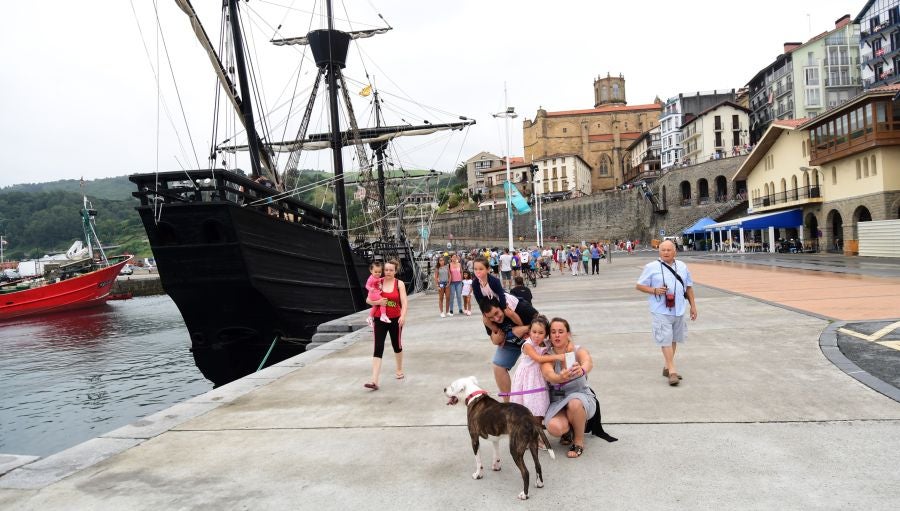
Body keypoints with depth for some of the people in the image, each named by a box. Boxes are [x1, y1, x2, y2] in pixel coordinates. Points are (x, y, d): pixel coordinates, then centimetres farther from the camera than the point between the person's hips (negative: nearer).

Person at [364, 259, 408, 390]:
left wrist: (403, 316, -29)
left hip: (395, 320, 0)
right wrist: (377, 302, -18)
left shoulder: (400, 284, -4)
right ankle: (374, 381, -14)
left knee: (396, 345, 17)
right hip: (380, 319, 0)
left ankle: (399, 369, 43)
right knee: (378, 348, -8)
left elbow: (404, 302, -13)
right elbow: (368, 300, 2)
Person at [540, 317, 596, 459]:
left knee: (575, 403, -37)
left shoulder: (578, 351, -10)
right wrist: (560, 378, -56)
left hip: (580, 396, -1)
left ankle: (579, 441, -9)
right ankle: (568, 430, 10)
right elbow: (548, 375, -31)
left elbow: (588, 362, -35)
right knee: (554, 428, -29)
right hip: (557, 401, 1)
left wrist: (582, 370, -61)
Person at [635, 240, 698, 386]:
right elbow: (639, 286, 0)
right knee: (666, 340, -9)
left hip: (678, 310, 5)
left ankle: (667, 368, 24)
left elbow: (689, 287, 19)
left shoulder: (682, 267, 11)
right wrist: (654, 290, -16)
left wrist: (693, 306, 17)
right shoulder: (651, 267, -3)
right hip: (661, 311, -5)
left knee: (674, 339, 12)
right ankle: (672, 371, -7)